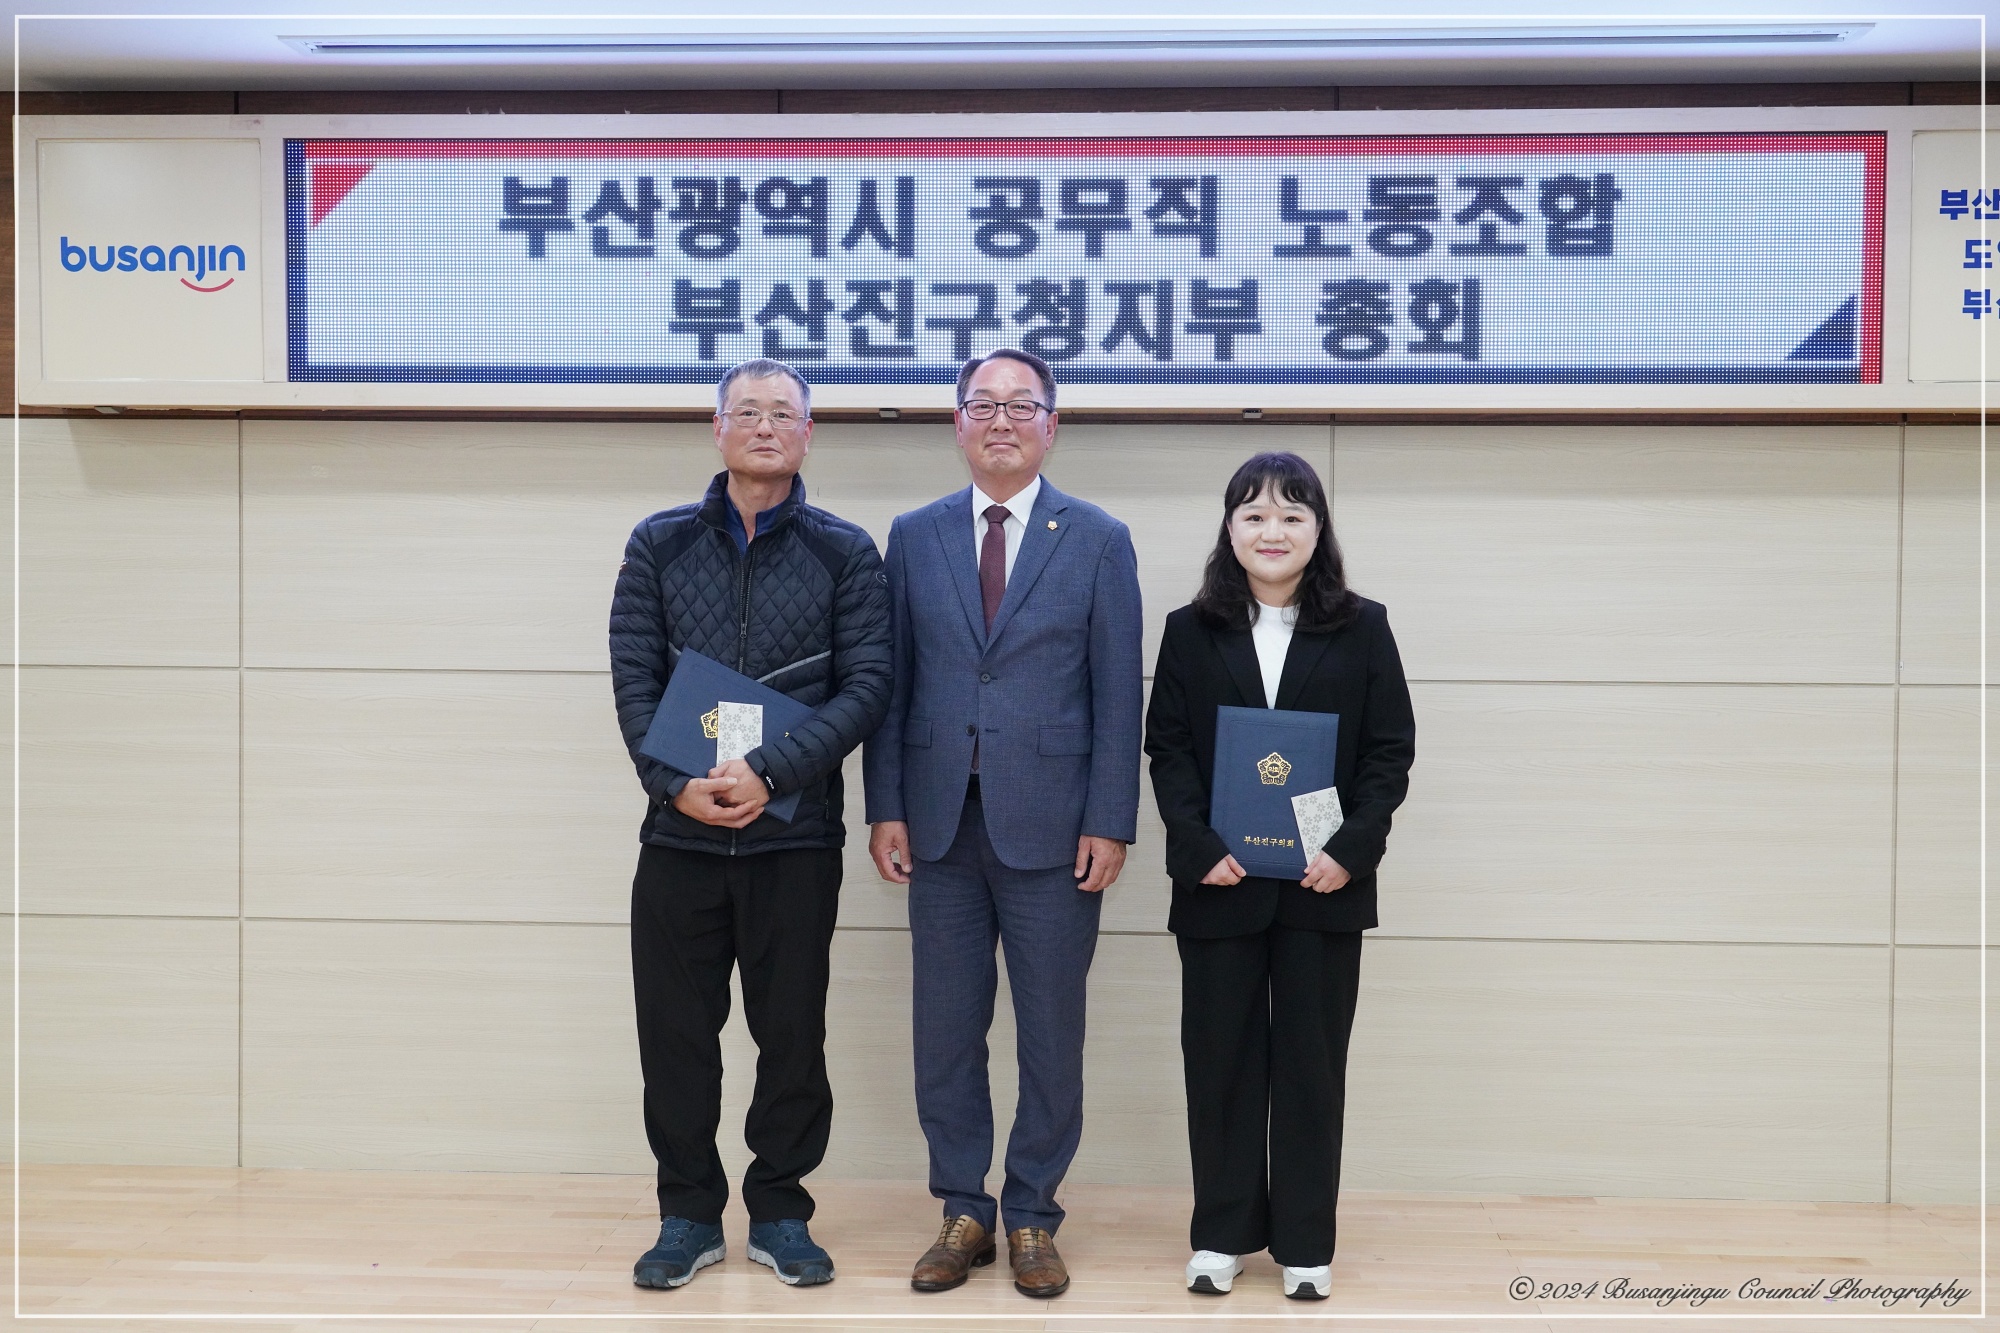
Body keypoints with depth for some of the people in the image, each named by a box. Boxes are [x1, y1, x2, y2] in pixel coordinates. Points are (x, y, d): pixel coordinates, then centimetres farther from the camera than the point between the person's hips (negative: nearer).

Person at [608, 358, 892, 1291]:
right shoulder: (660, 544, 7)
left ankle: (780, 1212, 23)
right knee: (676, 1032, 7)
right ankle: (690, 1213, 23)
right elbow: (633, 676, 1)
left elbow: (867, 685, -5)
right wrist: (675, 781, -14)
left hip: (796, 836, -1)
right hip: (678, 831, 1)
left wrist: (769, 773, -17)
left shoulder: (845, 553, 3)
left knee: (792, 1033, 7)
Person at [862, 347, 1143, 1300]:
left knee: (1051, 1033, 6)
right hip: (941, 825, 2)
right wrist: (885, 809, 0)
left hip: (1051, 827, -2)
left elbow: (1118, 691, -1)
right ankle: (963, 1212, 23)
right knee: (945, 1030, 8)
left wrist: (1110, 822, -7)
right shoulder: (914, 536, 8)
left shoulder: (1099, 540, 2)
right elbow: (892, 681, 6)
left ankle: (1031, 1218, 21)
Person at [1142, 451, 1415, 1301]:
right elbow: (1167, 751, 1)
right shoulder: (1191, 630, 4)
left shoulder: (1362, 628, 3)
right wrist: (1198, 847, -13)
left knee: (1312, 1063, 7)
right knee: (1220, 1058, 7)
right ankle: (1222, 1232, 21)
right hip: (1218, 883, 1)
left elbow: (1391, 751, 0)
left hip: (1325, 884, 0)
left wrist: (1353, 848, -12)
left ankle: (1306, 1240, 20)